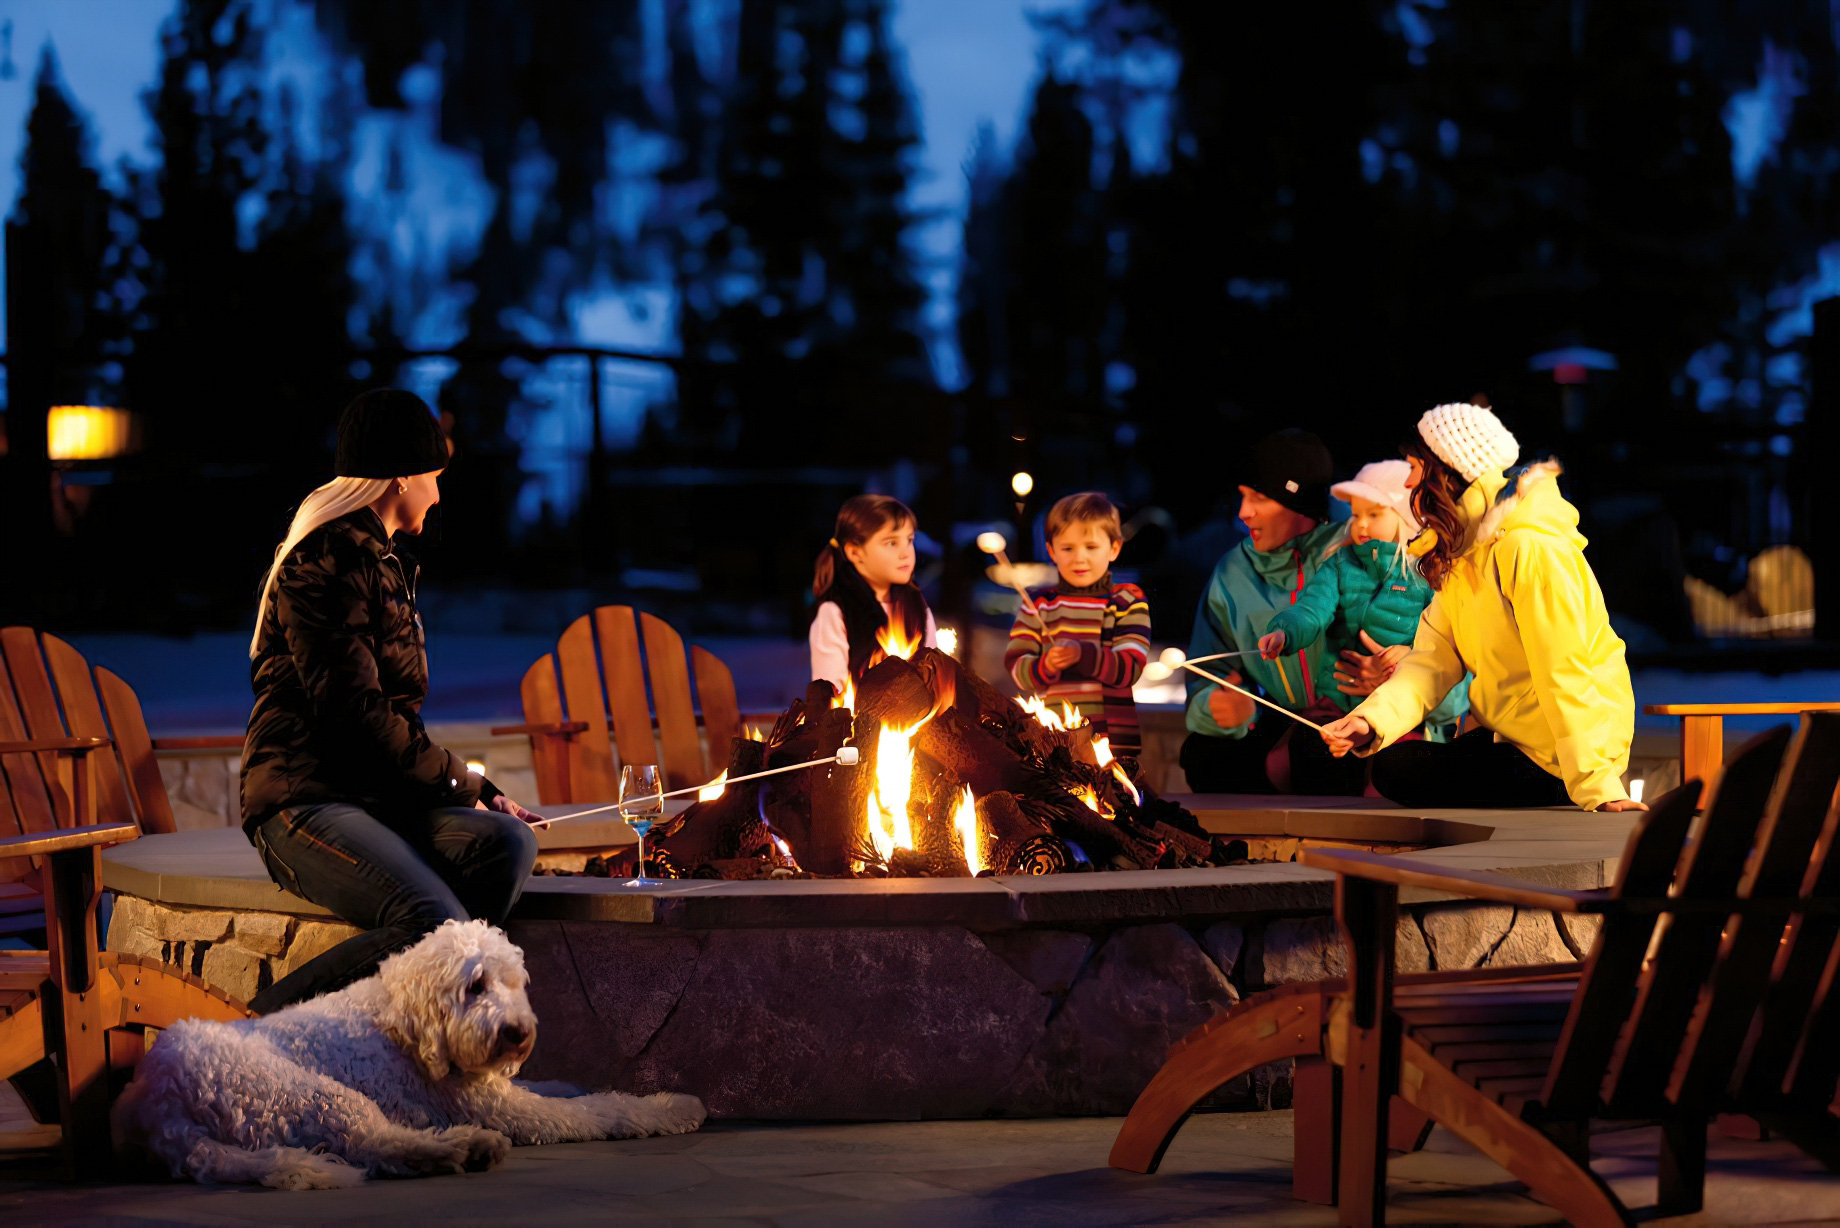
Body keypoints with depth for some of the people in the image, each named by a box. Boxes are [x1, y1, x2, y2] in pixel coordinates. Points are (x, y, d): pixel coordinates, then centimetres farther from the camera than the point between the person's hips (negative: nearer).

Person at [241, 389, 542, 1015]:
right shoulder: (325, 563, -8)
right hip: (306, 801, -9)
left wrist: (474, 789, 12)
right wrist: (466, 785, -5)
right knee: (436, 926, -32)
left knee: (509, 842, -21)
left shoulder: (380, 562, 25)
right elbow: (355, 715, -15)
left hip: (378, 797, 9)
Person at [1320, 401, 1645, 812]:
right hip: (1505, 735, 10)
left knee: (1396, 769, -13)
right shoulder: (1461, 553, 10)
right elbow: (1433, 659, 1)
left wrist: (1597, 788, -29)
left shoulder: (1531, 550, -21)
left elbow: (1564, 674, -26)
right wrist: (1372, 720, -17)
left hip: (1548, 760, -10)